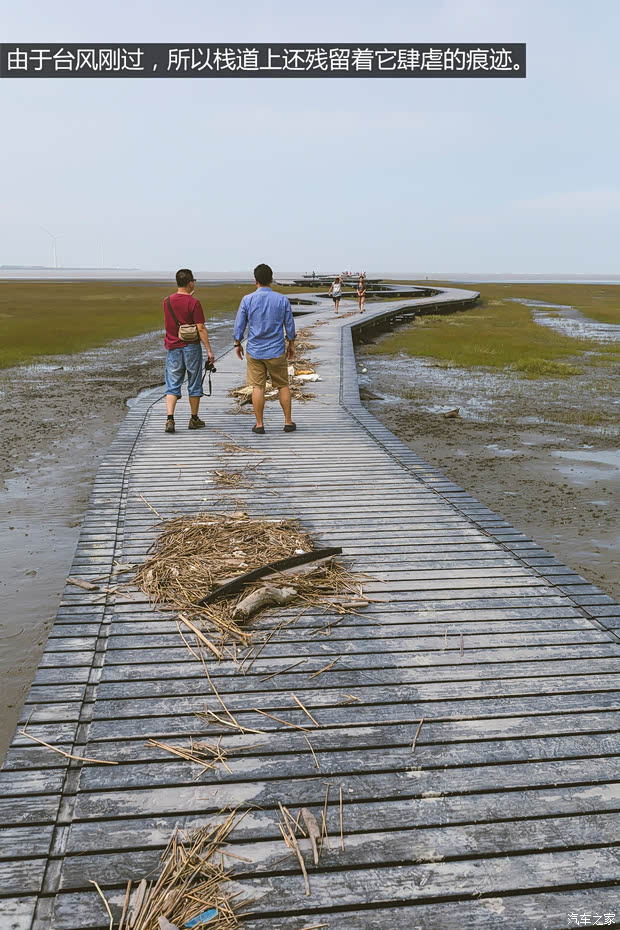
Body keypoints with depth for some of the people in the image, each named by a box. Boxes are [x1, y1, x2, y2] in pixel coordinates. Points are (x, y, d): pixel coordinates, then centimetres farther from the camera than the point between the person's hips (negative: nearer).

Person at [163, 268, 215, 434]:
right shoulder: (194, 303, -12)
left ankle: (170, 419, -11)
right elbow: (201, 328, -14)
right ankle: (194, 419, 19)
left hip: (172, 348, 4)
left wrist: (187, 296, 30)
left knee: (172, 385, 4)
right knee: (194, 384, 10)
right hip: (191, 347, -4)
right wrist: (209, 350, -11)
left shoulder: (167, 301, 3)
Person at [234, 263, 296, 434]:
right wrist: (291, 345, 15)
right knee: (283, 386, 11)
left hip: (254, 351, 0)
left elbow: (239, 325, -1)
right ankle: (288, 422, 15)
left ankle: (259, 424, 8)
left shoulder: (247, 300, -6)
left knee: (257, 387, 5)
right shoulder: (282, 300, -3)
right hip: (276, 351, 0)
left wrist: (237, 344, 13)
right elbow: (290, 325, 3)